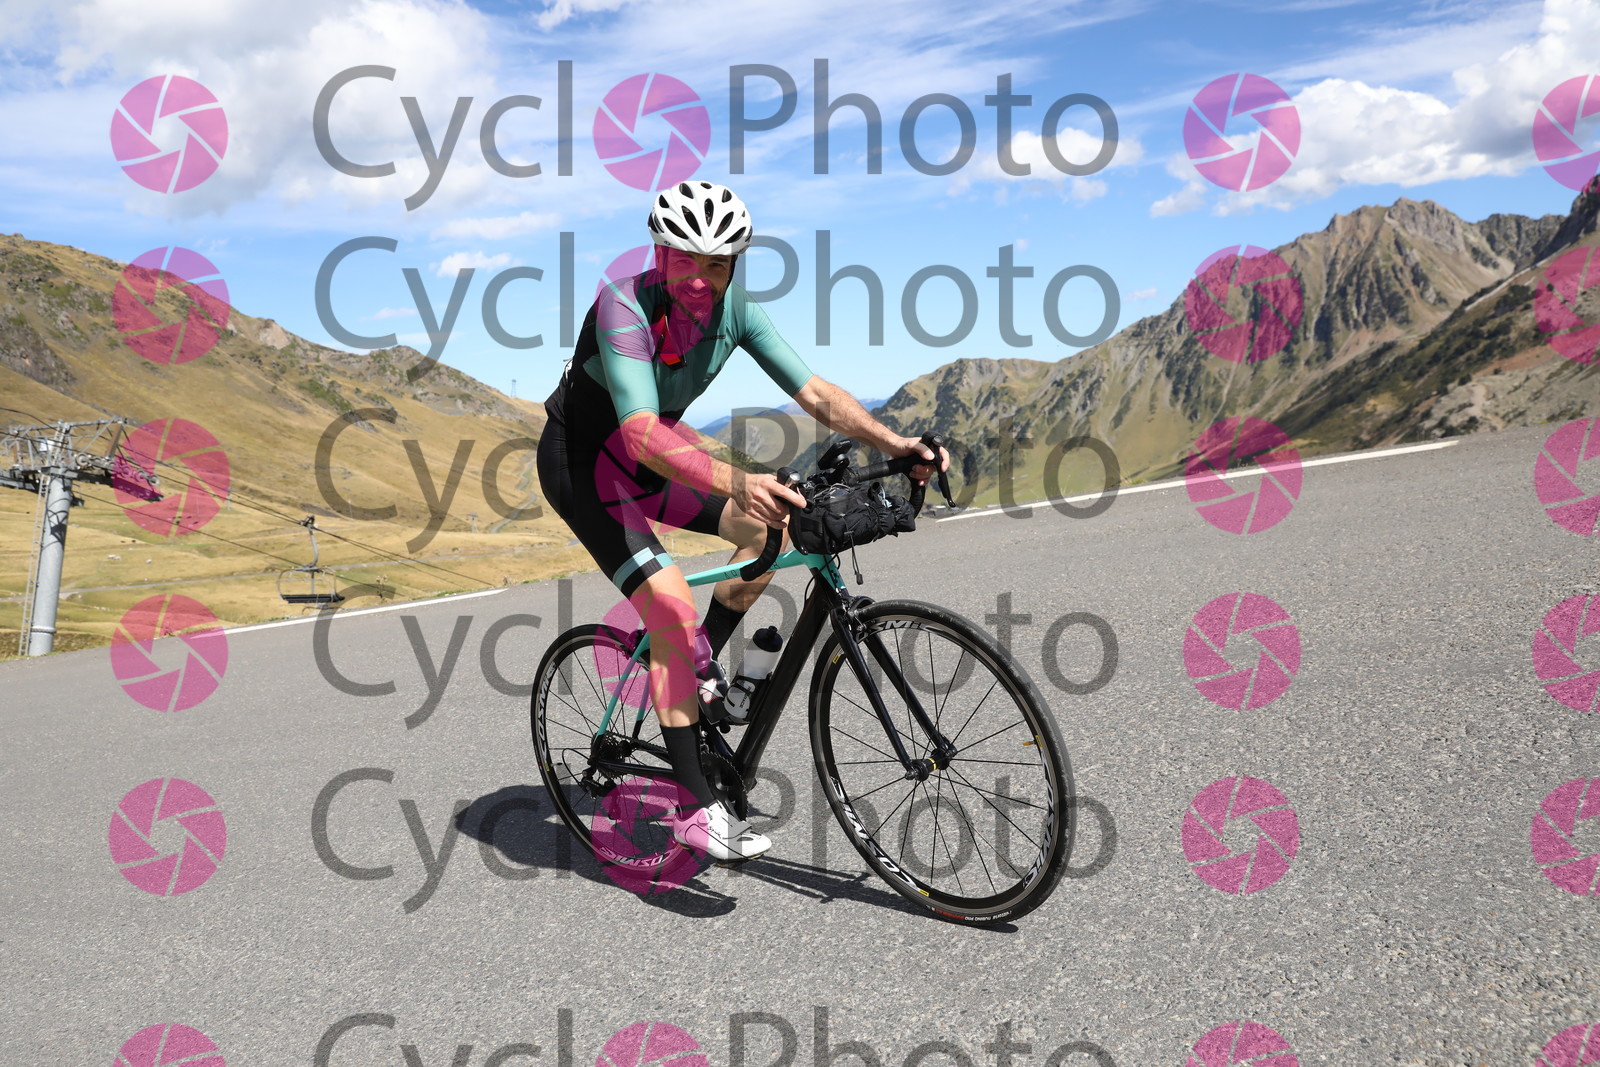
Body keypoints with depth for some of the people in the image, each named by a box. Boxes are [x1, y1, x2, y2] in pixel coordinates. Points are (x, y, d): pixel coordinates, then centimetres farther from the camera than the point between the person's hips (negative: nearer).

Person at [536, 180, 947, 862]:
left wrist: (891, 442, -31)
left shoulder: (736, 311, -12)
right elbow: (642, 433, -44)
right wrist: (737, 483, -58)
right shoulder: (623, 306, -31)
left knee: (773, 527, -6)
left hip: (651, 453, 7)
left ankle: (693, 666, 11)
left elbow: (814, 392, -16)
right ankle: (695, 808, -14)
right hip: (580, 461, -7)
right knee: (672, 605, -21)